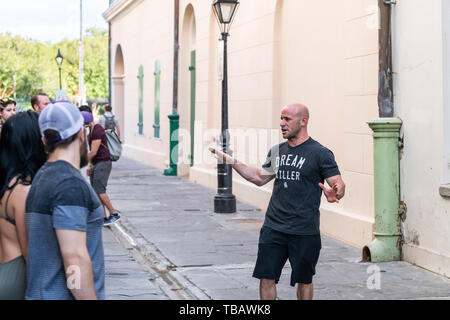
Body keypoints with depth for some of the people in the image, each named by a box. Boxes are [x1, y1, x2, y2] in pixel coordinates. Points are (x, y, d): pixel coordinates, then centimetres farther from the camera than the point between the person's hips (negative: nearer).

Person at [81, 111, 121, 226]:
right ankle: (103, 217, 8)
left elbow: (93, 152, -19)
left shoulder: (97, 130, -17)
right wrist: (90, 166, 20)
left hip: (103, 163, -10)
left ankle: (114, 213, -8)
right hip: (96, 164, 10)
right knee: (95, 191, 7)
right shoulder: (92, 130, 16)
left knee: (99, 190, -13)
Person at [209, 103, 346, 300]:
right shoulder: (276, 152, 11)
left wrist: (334, 194, -33)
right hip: (273, 228, 5)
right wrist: (230, 160, 19)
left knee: (304, 280, 8)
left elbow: (339, 185, -9)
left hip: (304, 231, -5)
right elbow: (260, 178, 23)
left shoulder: (320, 154, -6)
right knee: (266, 278, 2)